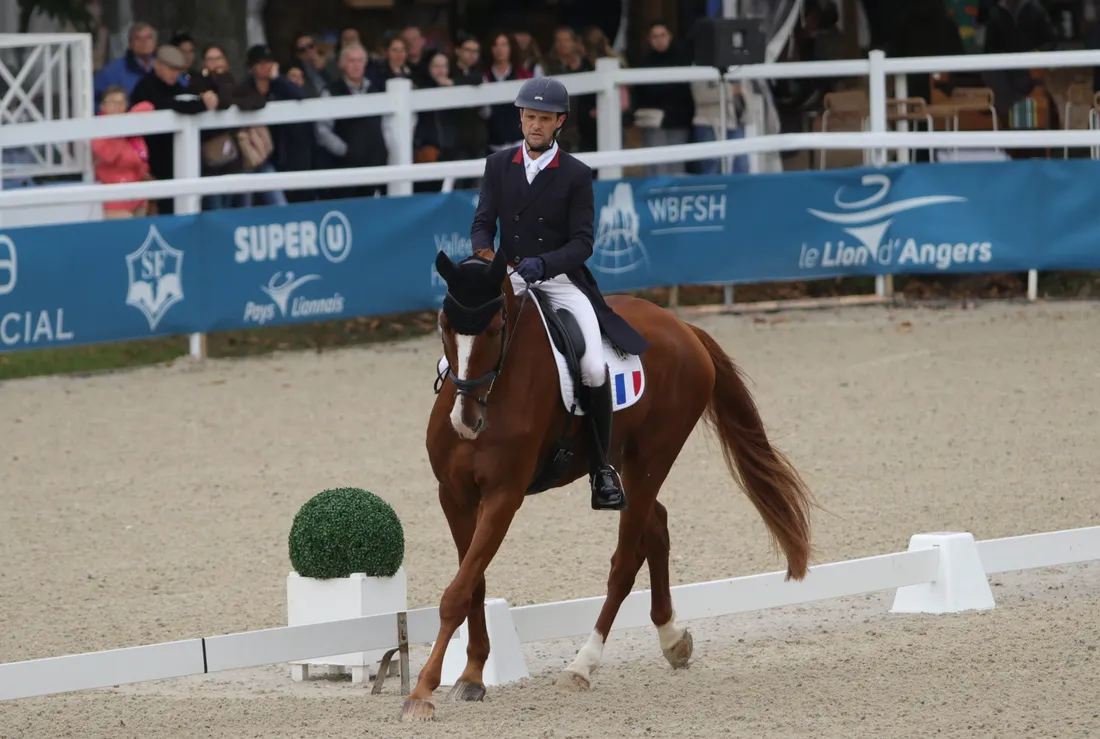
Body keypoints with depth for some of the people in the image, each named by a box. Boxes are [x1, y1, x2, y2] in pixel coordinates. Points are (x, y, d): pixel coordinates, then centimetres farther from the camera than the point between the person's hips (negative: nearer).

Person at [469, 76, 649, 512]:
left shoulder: (576, 175, -1)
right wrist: (485, 256, -18)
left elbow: (582, 242, -6)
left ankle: (602, 468, -5)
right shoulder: (498, 165, 7)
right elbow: (483, 223, 5)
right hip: (509, 278, 2)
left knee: (594, 369, -21)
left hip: (561, 280, -2)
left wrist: (542, 263, -25)